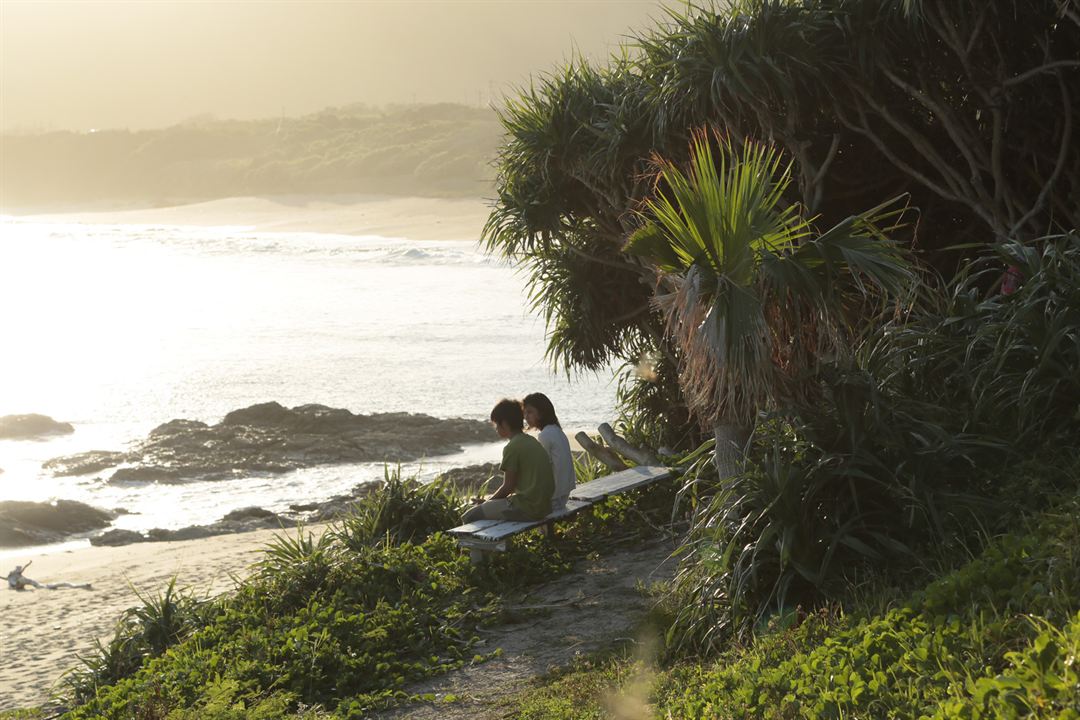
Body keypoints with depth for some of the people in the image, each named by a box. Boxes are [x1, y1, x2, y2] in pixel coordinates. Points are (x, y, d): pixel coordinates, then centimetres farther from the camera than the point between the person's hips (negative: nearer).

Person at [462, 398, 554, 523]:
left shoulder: (512, 447, -13)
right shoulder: (532, 441, 14)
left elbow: (508, 486, -11)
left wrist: (486, 502, 6)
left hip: (527, 508, -10)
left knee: (469, 517, -4)